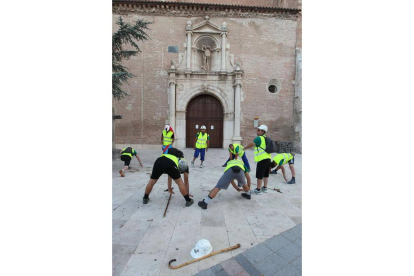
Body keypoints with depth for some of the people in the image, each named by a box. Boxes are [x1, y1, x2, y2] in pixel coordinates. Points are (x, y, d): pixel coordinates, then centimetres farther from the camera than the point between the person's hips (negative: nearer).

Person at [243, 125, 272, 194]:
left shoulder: (259, 138, -11)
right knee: (266, 175, 18)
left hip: (262, 159, -9)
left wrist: (244, 148, 1)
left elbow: (251, 144, -13)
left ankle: (258, 190, 9)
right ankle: (265, 188, 29)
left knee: (259, 175, 1)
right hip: (268, 158, 9)